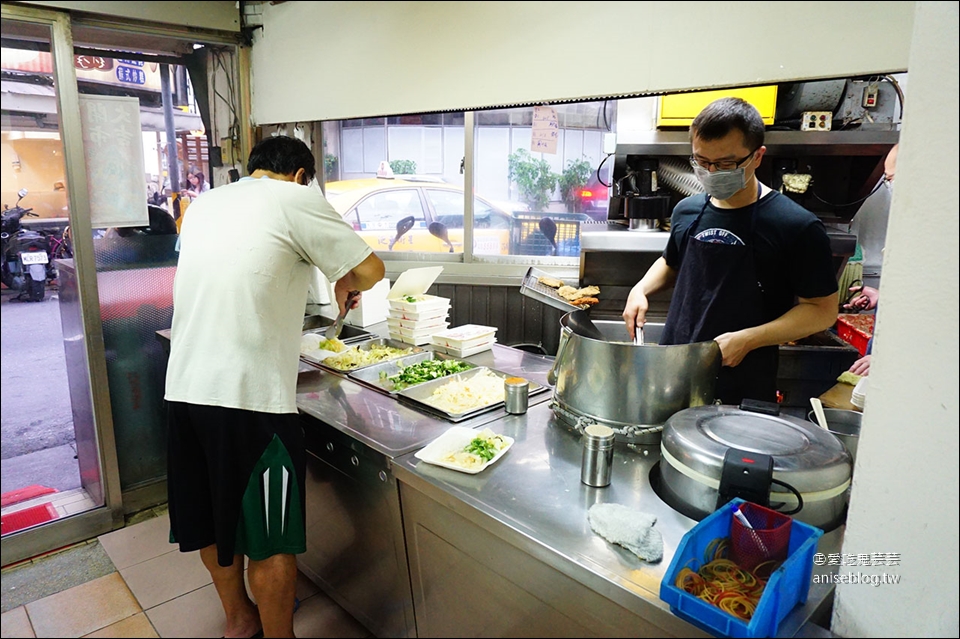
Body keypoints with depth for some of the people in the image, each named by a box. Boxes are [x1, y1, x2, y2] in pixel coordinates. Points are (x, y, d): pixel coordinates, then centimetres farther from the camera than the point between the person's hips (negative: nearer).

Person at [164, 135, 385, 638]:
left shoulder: (204, 204, 17)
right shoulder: (296, 198, -3)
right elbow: (370, 269, -3)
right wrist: (345, 283, 18)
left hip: (184, 386, 8)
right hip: (249, 395, -7)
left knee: (212, 520, 21)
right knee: (270, 539, 7)